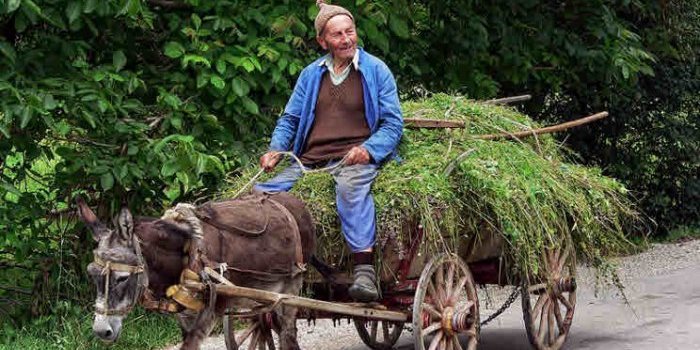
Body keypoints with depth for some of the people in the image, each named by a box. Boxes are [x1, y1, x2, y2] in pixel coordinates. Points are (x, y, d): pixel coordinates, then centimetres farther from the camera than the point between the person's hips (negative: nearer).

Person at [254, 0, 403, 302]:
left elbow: (393, 124, 4)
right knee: (261, 193, -20)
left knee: (350, 187, -40)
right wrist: (276, 149, 2)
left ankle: (364, 271, -51)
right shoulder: (311, 74, 20)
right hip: (309, 161, 5)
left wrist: (368, 150, -15)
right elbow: (290, 119, 23)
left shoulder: (376, 71, 9)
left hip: (354, 159, -5)